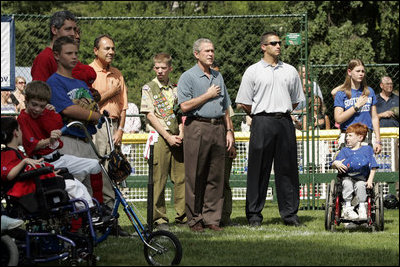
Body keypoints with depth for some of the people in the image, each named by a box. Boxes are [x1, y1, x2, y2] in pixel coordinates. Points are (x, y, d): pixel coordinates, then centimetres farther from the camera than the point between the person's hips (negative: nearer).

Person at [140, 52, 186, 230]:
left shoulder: (176, 88, 15)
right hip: (159, 137, -4)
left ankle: (182, 215, 10)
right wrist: (168, 137, -10)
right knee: (159, 179, -4)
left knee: (181, 177, 2)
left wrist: (181, 134, -3)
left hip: (177, 138, 4)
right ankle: (159, 218, 0)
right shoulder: (148, 88, 2)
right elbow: (150, 115, -5)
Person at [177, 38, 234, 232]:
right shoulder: (188, 77, 0)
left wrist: (229, 130, 14)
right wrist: (208, 95, -7)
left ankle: (212, 218, 7)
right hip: (197, 128, -6)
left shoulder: (218, 77, 19)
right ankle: (195, 219, 1)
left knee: (216, 177, 3)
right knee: (195, 177, -4)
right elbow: (185, 106, -11)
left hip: (218, 128, 6)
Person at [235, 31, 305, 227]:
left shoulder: (290, 71, 14)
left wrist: (283, 112, 13)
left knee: (287, 168, 3)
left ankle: (290, 213, 7)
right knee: (259, 169, -3)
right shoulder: (253, 71, 3)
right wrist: (259, 116, 6)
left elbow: (296, 100, 21)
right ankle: (254, 215, 1)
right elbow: (243, 103, 2)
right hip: (262, 123, -3)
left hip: (285, 121, 3)